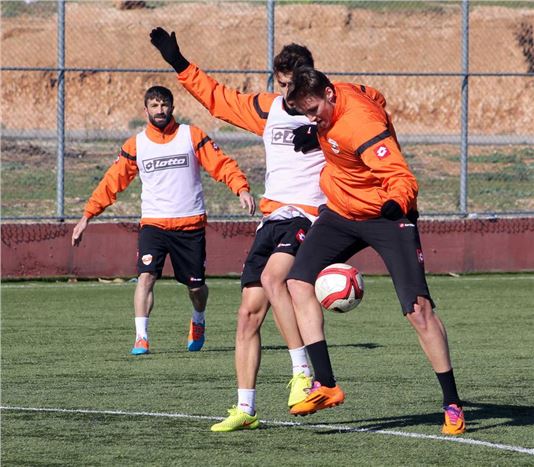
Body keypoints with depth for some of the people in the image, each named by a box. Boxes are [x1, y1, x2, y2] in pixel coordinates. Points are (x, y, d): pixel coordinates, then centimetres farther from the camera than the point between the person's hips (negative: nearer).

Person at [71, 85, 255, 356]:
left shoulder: (192, 136, 2)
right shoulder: (135, 145, 5)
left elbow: (221, 164, -2)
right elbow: (112, 182, 7)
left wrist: (242, 189, -19)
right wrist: (87, 215, 1)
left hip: (190, 224, 0)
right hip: (153, 222, 0)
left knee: (195, 285, 7)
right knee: (146, 276, -20)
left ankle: (198, 322, 39)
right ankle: (141, 337, -18)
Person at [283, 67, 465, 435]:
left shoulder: (360, 122, -29)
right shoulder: (328, 108, -3)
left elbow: (403, 179, -34)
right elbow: (375, 99, 19)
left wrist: (395, 204, -54)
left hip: (386, 216, -8)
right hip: (341, 212, 9)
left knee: (418, 308, -14)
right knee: (299, 282, -7)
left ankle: (452, 405, -5)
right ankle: (327, 386, -7)